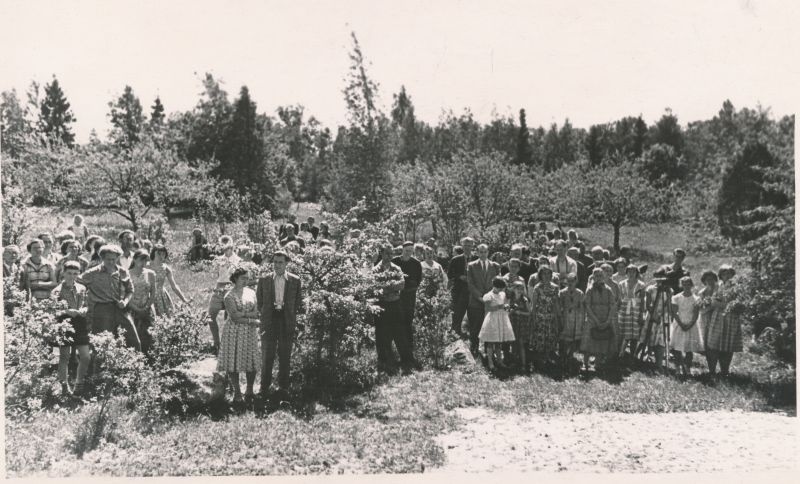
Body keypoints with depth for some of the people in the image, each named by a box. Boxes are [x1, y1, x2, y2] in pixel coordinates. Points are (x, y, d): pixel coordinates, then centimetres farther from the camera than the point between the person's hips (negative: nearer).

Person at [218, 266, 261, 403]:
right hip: (234, 332, -4)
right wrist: (251, 321, -14)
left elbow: (256, 314, 3)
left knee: (252, 362, 1)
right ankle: (237, 393, 8)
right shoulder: (229, 296, -5)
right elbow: (234, 317, -14)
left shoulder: (251, 293, 10)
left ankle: (249, 391, 13)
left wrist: (242, 313, -11)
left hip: (250, 333, 4)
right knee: (234, 362, -2)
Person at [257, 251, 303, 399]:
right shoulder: (264, 280, 5)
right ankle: (264, 387, 12)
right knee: (267, 356, 2)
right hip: (268, 322, 0)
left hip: (287, 323, 0)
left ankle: (283, 387, 16)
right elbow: (259, 302, 10)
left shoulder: (295, 281, 4)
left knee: (285, 357, 6)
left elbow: (299, 303, 9)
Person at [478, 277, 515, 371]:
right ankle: (490, 363, 4)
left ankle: (499, 360, 21)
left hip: (502, 320, 6)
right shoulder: (488, 296, -11)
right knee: (491, 343, -1)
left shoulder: (502, 294, 10)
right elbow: (487, 309, -17)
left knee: (498, 342, 12)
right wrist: (499, 307, -18)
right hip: (492, 320, -6)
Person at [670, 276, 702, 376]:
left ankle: (687, 367, 8)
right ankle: (680, 366, 8)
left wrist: (690, 325, -14)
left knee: (689, 349, -3)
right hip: (678, 325, 0)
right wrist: (681, 324, -13)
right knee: (676, 348, -6)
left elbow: (696, 314, -2)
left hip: (691, 325, 0)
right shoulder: (676, 298, 2)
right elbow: (675, 313, -2)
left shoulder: (696, 299, 2)